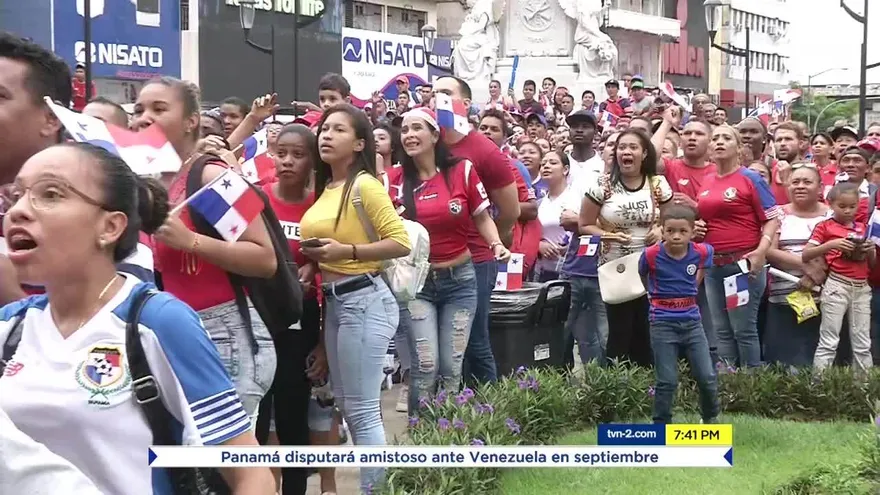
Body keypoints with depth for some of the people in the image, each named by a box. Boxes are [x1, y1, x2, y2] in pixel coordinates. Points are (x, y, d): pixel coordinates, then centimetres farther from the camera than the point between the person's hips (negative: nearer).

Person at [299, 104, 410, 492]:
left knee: (363, 410, -5)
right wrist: (316, 260, 6)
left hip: (363, 299, -9)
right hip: (333, 301, 9)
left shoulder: (365, 185, -11)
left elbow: (401, 242, -17)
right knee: (346, 405, 14)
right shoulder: (324, 188, 12)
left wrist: (347, 251, -20)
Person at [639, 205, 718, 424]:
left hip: (692, 322, 3)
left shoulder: (701, 252, -6)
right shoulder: (651, 255, -14)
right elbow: (641, 277, 7)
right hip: (663, 325, -3)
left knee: (707, 377, 6)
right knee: (667, 381, 0)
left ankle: (711, 417, 30)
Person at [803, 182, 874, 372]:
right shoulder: (825, 227, -1)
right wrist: (831, 244, -20)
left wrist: (871, 249, -3)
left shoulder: (863, 228, 13)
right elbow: (805, 256, -8)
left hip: (862, 288, 5)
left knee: (863, 343, 8)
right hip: (837, 286, -5)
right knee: (828, 342, -4)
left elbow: (872, 262, 19)